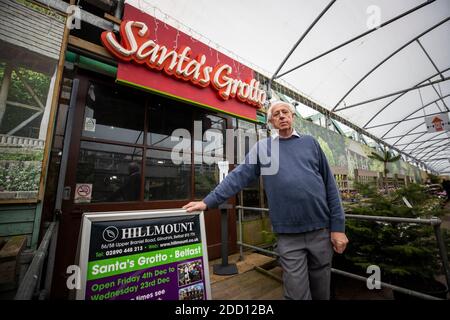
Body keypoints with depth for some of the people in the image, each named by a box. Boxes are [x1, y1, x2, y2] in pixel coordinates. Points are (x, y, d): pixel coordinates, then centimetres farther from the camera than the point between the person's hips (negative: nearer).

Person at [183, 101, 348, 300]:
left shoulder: (310, 142, 7)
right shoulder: (262, 147, 4)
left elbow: (330, 185, 5)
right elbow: (238, 176, -3)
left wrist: (338, 226, 0)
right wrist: (208, 202, -9)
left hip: (320, 230, 3)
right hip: (288, 235, -2)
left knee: (321, 290, 19)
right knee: (297, 293, 7)